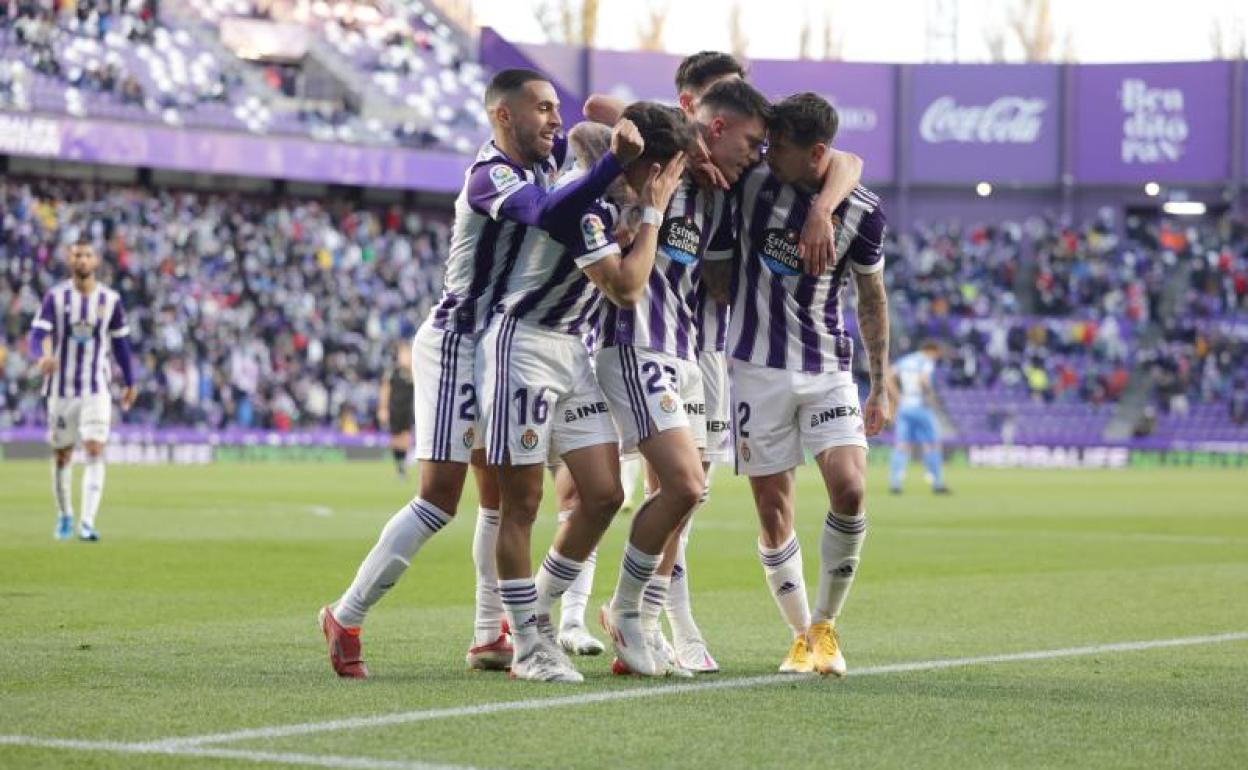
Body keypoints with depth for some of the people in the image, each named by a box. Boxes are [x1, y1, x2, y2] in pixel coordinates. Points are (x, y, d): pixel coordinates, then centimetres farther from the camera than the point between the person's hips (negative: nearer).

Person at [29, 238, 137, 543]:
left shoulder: (110, 300, 1)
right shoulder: (55, 297, -4)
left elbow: (120, 342, 13)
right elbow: (37, 335, -12)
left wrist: (130, 382, 20)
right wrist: (43, 356, -35)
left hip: (96, 390, 0)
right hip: (61, 389, 0)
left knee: (95, 452, -15)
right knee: (62, 455, 8)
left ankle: (87, 523, -20)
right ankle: (64, 516, 31)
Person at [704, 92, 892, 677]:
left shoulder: (861, 210, -4)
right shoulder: (751, 184, -6)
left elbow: (871, 297, 8)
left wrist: (881, 385, 9)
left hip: (829, 370, 0)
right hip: (759, 369, 0)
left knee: (849, 492, -15)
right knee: (773, 512, -1)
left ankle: (825, 626, 4)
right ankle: (801, 635, 16)